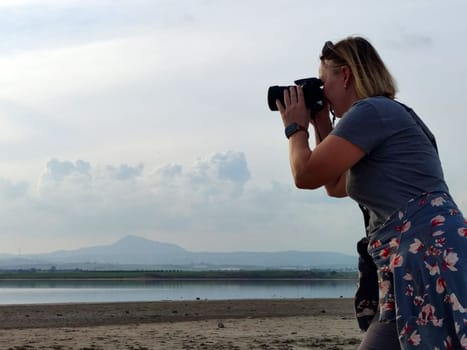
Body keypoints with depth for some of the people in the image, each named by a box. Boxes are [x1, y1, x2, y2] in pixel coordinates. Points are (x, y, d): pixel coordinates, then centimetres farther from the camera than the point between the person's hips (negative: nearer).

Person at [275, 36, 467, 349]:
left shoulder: (372, 111, -8)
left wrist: (296, 127, 8)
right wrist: (321, 125, 26)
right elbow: (336, 186, 33)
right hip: (413, 267, 11)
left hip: (433, 256, -11)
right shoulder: (384, 115, 25)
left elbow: (306, 175, -10)